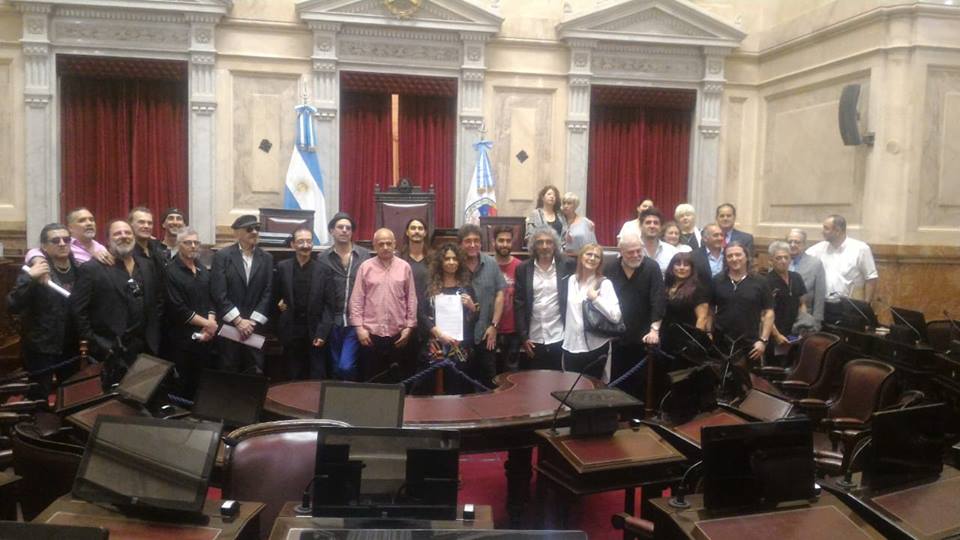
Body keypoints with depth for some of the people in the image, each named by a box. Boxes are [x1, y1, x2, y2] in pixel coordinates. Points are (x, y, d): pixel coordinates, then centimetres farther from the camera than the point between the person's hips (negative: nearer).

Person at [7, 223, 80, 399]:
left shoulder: (78, 268, 2)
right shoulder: (36, 271, -12)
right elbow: (12, 307, -22)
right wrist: (28, 277, -32)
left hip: (70, 346, 5)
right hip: (40, 348, -5)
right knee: (39, 401, -1)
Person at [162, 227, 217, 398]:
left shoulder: (203, 270, 14)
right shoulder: (171, 272, -8)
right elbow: (178, 309, -15)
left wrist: (210, 324, -6)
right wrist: (207, 323, -11)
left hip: (205, 337, 6)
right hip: (182, 339, -6)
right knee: (186, 386, 3)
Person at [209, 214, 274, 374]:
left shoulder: (266, 259, 7)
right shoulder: (222, 256, -2)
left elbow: (267, 293, 2)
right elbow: (219, 294, -8)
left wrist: (253, 322, -8)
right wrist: (238, 321, -12)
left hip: (256, 326, 2)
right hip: (228, 326, -2)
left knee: (255, 373, 4)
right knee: (229, 373, 5)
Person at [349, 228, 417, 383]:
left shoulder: (404, 267, 3)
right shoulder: (365, 267, 1)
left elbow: (411, 299, 4)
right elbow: (356, 299, 0)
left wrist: (409, 327, 0)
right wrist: (359, 327, -5)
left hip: (397, 334, 1)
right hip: (370, 333, -1)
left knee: (396, 379, 9)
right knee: (370, 379, 7)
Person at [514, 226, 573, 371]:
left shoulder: (567, 266, 0)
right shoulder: (523, 269, 3)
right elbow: (519, 304, 1)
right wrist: (523, 336, -3)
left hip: (560, 339, -1)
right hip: (533, 340, 1)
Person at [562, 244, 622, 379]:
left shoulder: (604, 283, -7)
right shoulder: (571, 280, 8)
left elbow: (616, 316, -16)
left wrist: (595, 298, -17)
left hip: (595, 347, -4)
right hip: (571, 345, 4)